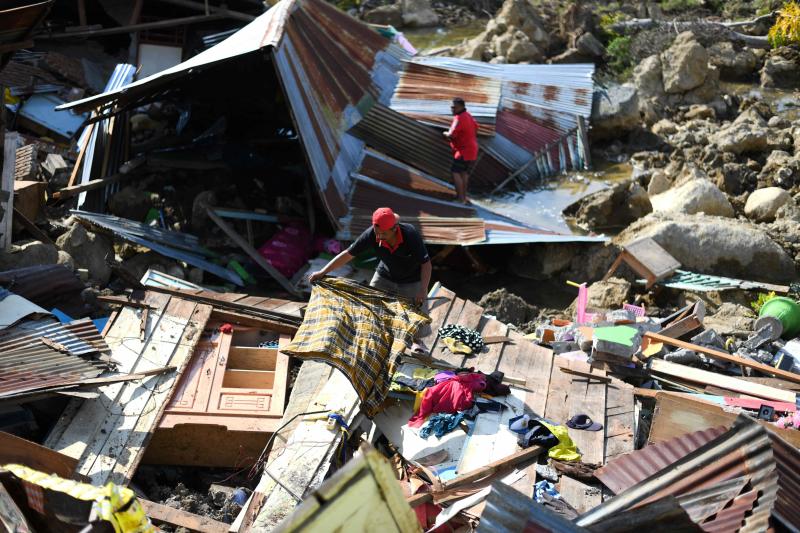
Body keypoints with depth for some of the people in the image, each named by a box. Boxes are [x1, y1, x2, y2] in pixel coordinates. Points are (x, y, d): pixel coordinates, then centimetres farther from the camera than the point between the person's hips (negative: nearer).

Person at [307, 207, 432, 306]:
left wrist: (423, 290, -36)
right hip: (385, 277, 3)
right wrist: (323, 272, -21)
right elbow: (348, 254, -19)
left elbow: (426, 263, -26)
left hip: (411, 282, -3)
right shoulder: (371, 234, -28)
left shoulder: (411, 234, -34)